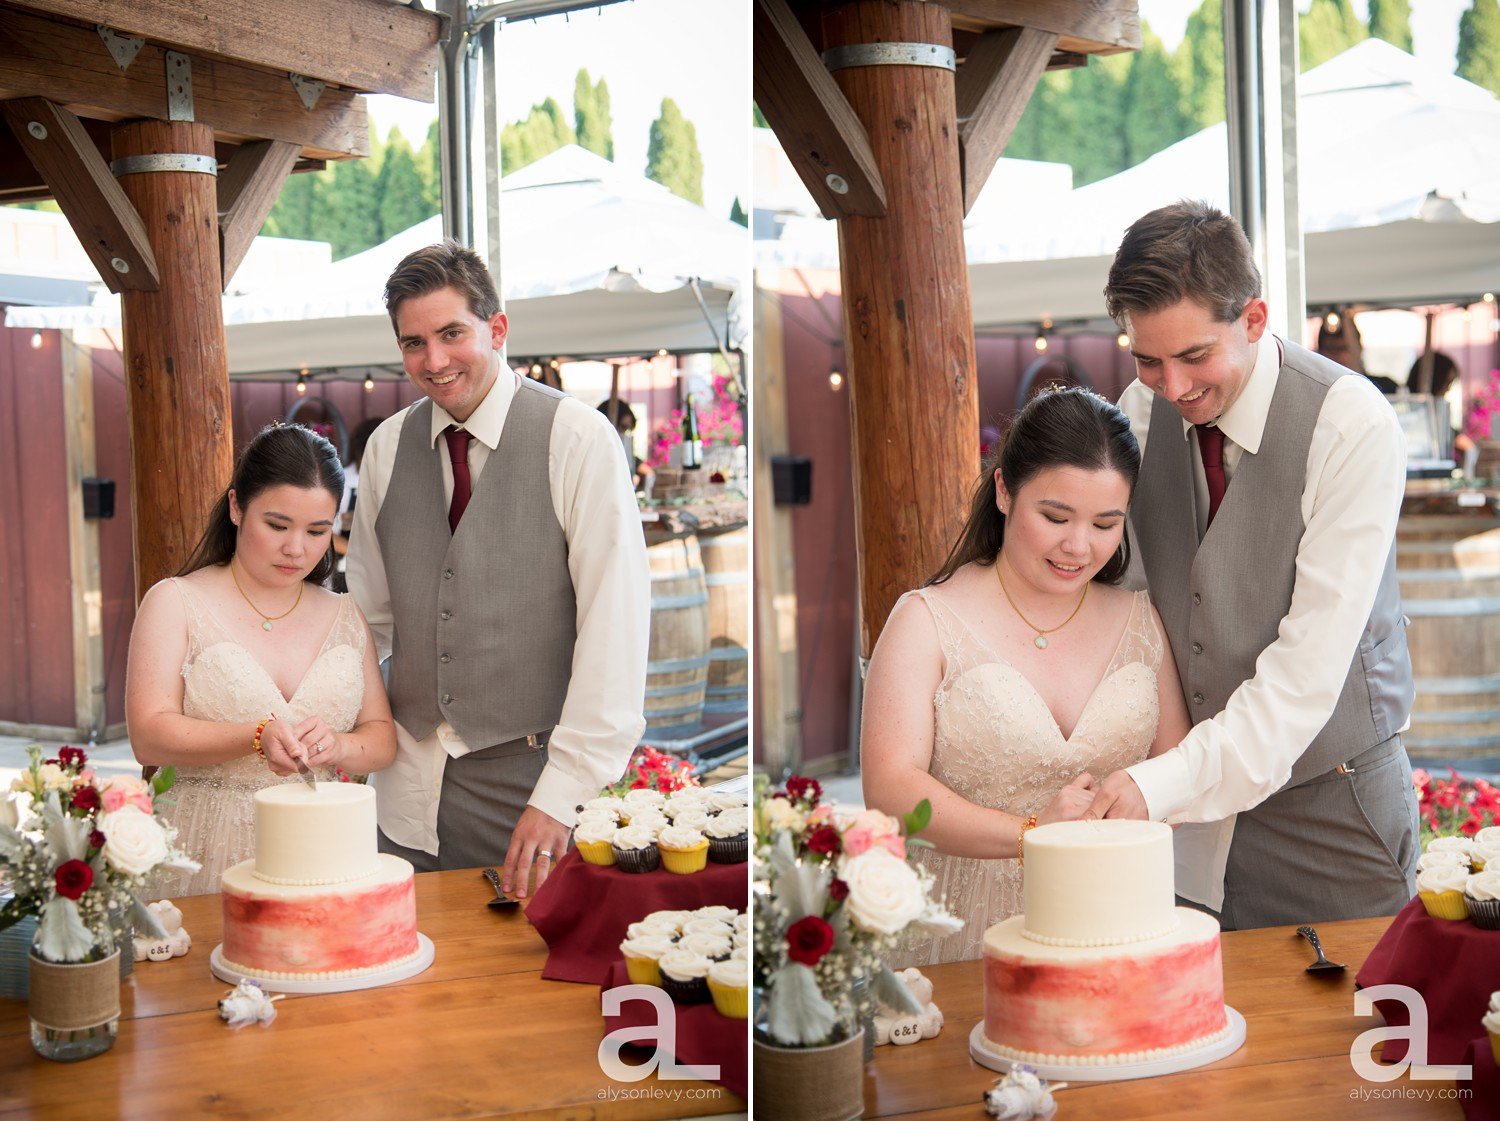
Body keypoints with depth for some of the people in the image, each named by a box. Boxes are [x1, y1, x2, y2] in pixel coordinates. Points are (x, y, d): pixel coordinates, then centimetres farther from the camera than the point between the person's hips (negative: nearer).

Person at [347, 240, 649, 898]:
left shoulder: (579, 439, -10)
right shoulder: (386, 448, 7)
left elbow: (617, 621, -14)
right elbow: (372, 612, 15)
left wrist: (563, 792, -18)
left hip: (532, 770, -4)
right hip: (412, 787, 4)